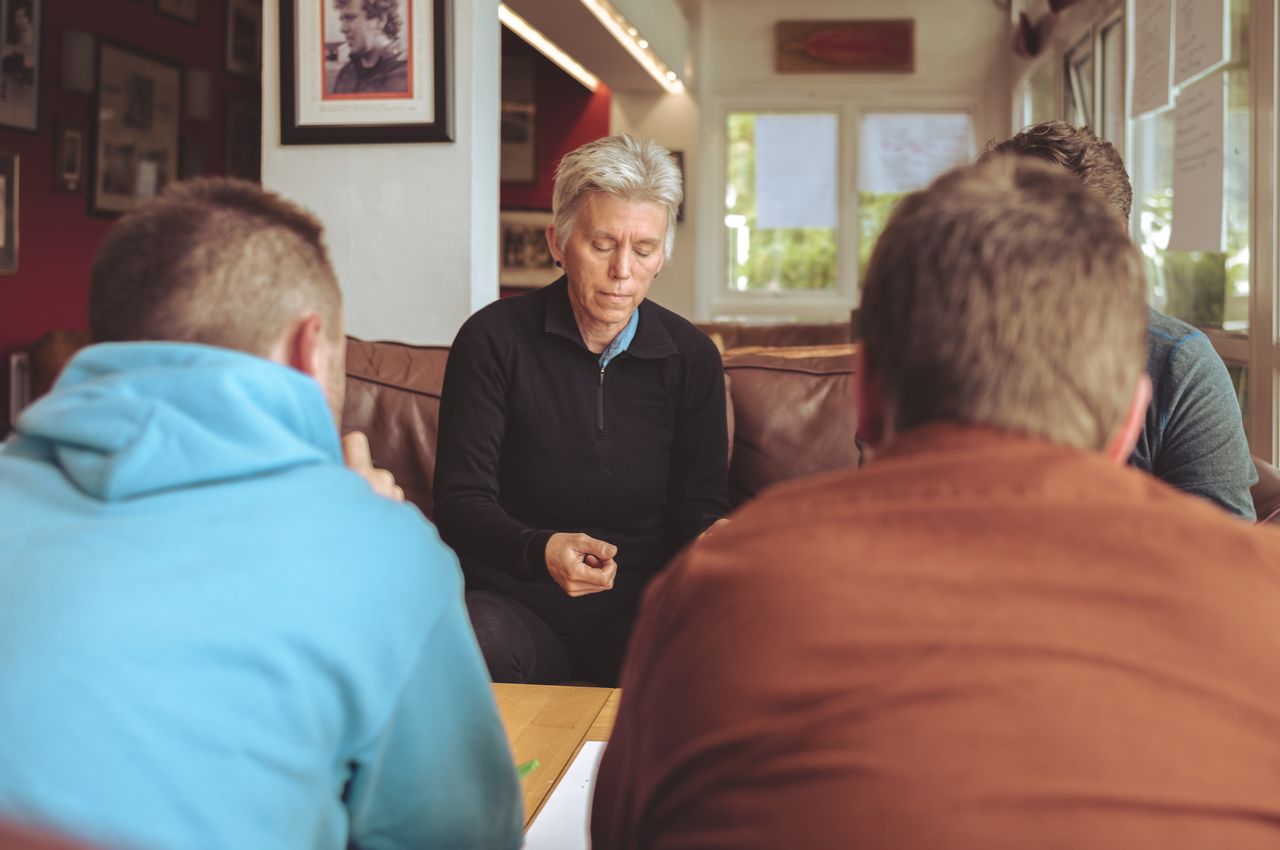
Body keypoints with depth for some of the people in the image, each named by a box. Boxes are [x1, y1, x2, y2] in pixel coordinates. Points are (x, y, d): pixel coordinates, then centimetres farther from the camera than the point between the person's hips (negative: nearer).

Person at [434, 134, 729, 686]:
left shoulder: (692, 357, 5)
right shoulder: (494, 339, -4)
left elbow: (699, 508, 6)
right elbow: (460, 504, -7)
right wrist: (541, 551, -29)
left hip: (642, 616, 2)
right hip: (517, 603, -2)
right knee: (479, 637, -37)